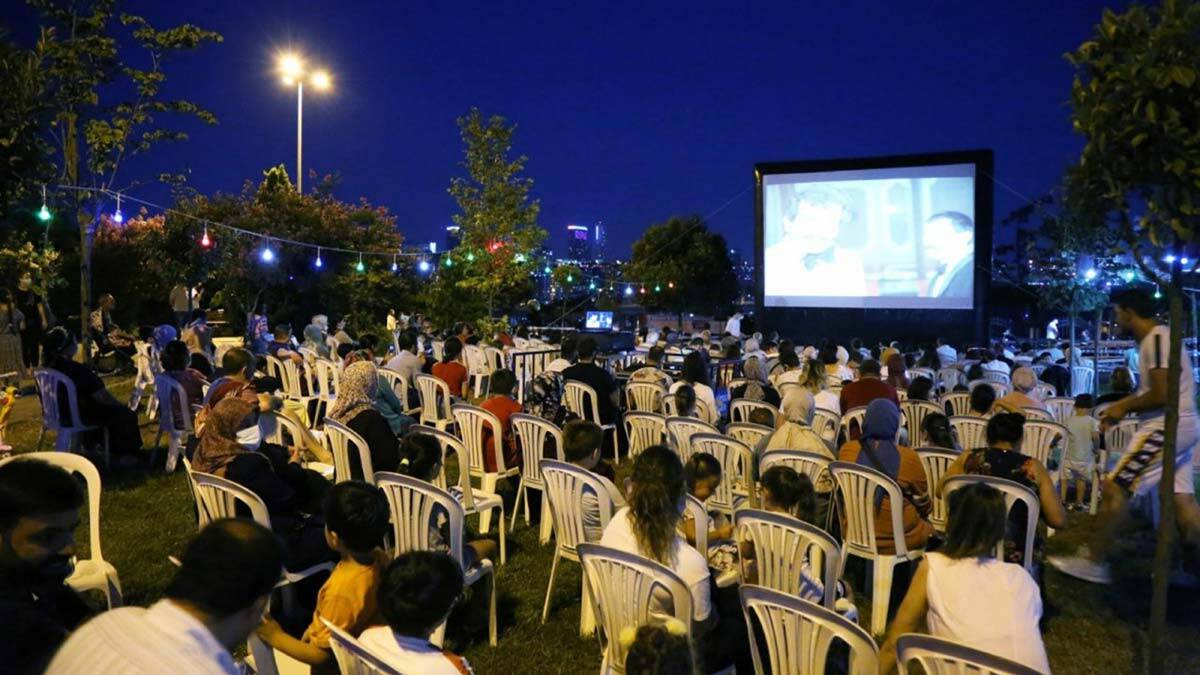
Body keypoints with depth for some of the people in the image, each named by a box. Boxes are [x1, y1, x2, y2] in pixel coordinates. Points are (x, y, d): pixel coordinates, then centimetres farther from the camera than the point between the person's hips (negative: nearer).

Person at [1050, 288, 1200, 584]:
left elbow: (1162, 395, -23)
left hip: (1165, 428, -10)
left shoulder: (1156, 338, -17)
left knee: (1115, 489, -7)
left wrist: (1124, 408, -9)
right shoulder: (1160, 337, 15)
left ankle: (1095, 563, -1)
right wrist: (1124, 404, 14)